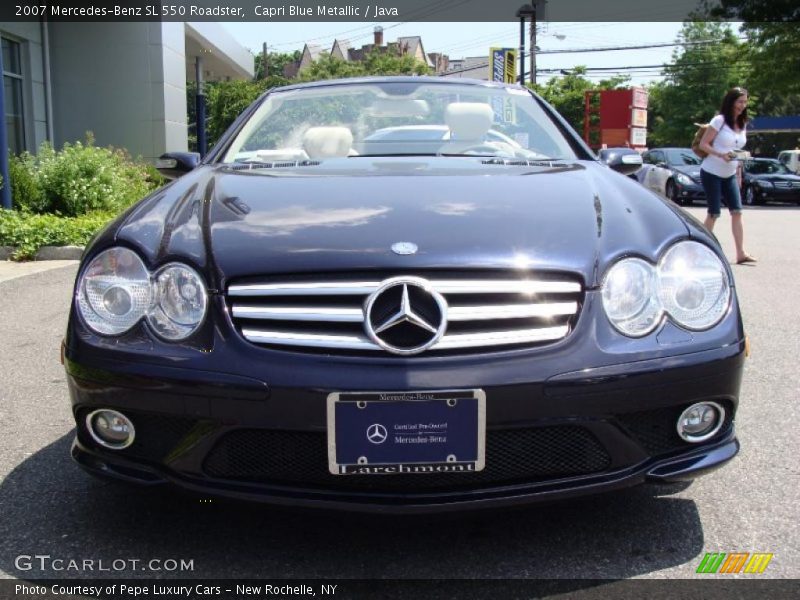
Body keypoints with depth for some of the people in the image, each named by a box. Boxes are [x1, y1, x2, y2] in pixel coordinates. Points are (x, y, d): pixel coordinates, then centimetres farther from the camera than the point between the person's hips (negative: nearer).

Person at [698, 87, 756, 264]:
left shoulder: (743, 124, 10)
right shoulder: (719, 121, -9)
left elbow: (738, 151, 17)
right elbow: (703, 144, -12)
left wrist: (739, 175, 14)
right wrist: (721, 155, -26)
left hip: (730, 175, 6)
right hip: (712, 173, -6)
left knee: (737, 212, -4)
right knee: (714, 213, -4)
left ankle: (741, 253, -6)